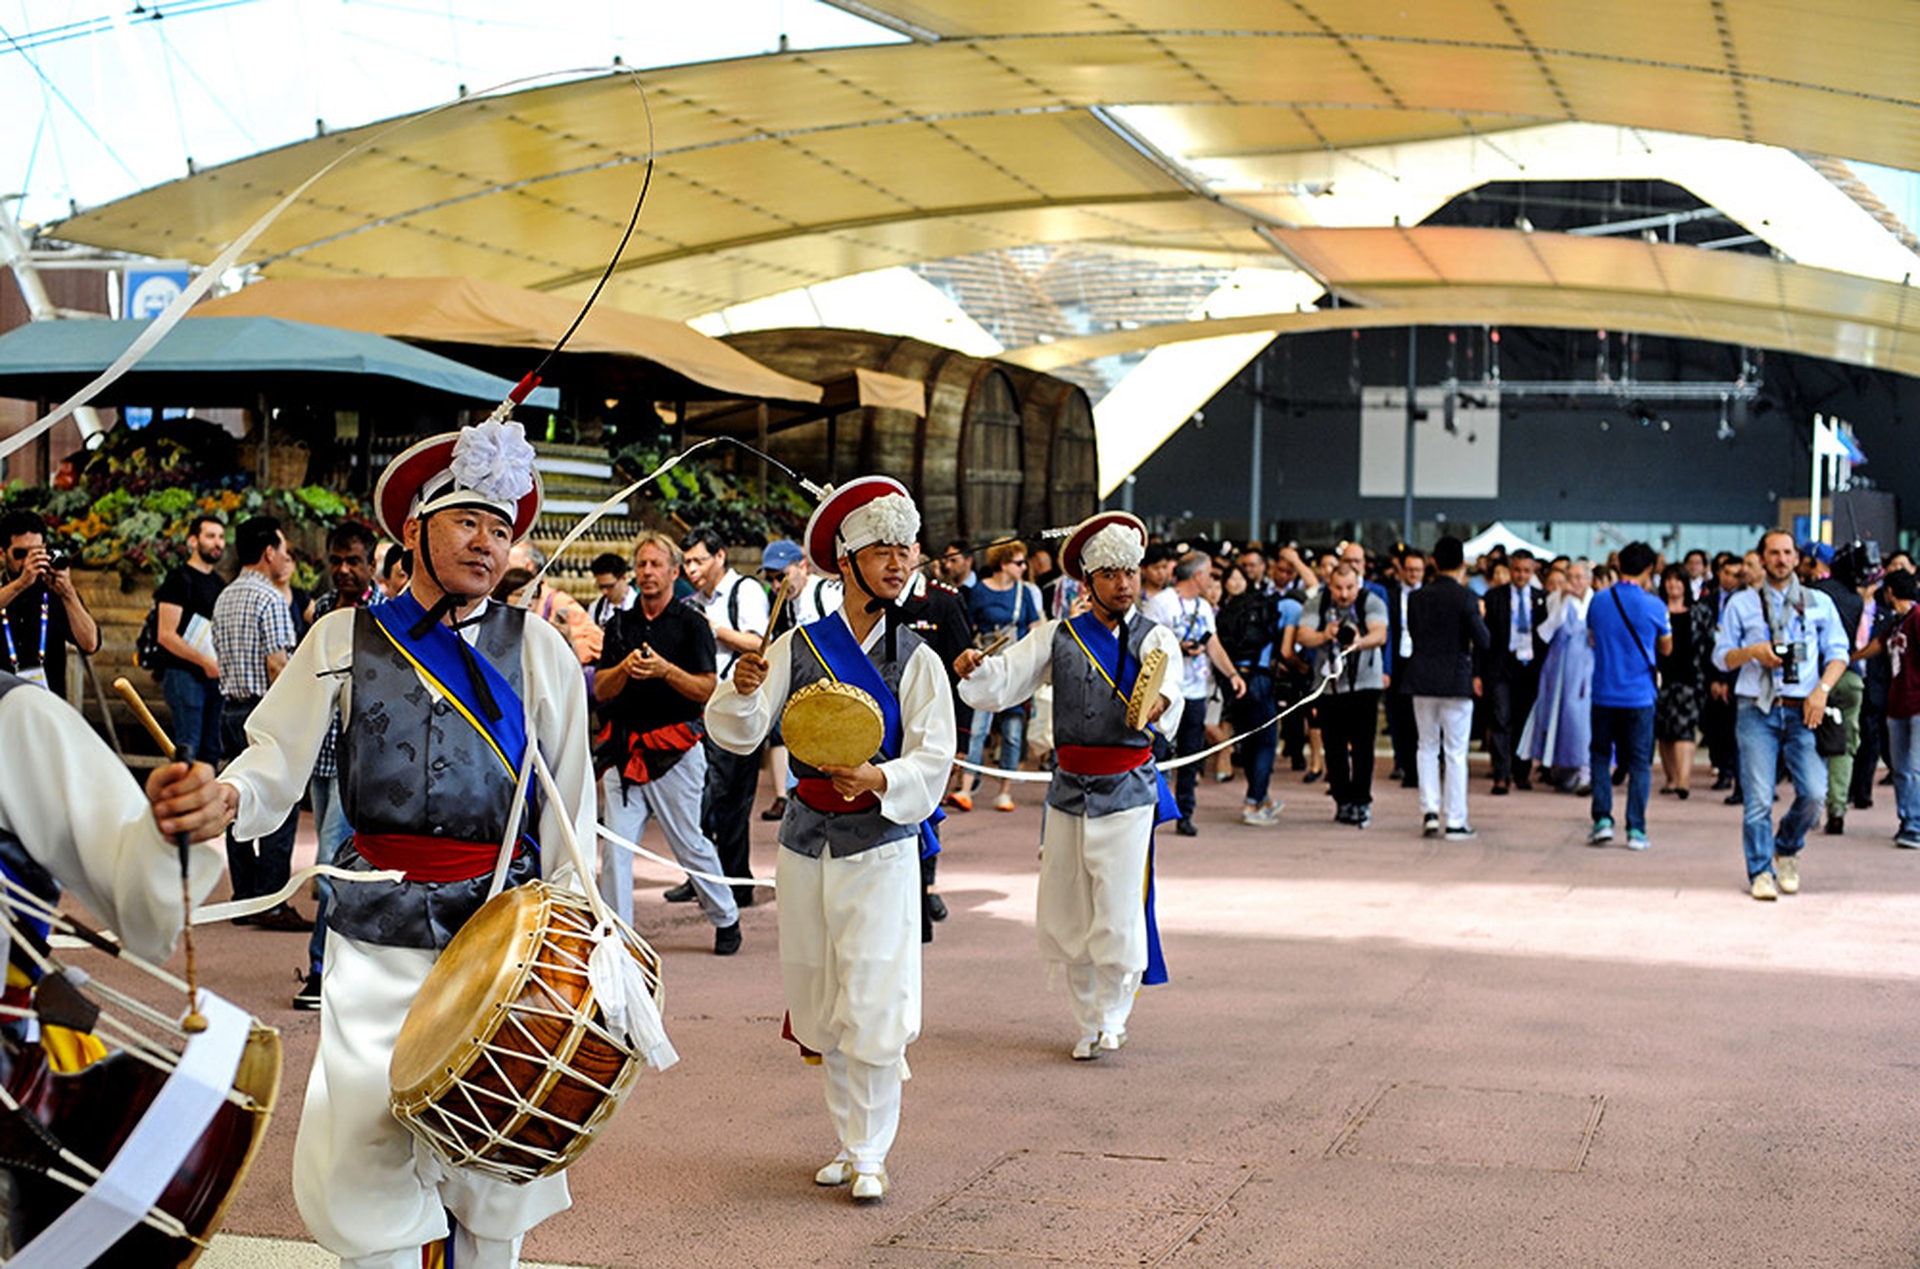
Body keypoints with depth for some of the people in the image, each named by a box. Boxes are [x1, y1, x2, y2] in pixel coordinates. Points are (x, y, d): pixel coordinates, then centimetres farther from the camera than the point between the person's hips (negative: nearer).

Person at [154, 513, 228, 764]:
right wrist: (205, 661, -17)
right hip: (184, 675, -7)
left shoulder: (219, 583, 18)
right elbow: (166, 635, -13)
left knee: (211, 751, 8)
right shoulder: (179, 579, -6)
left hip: (214, 675, 8)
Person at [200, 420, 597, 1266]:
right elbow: (277, 763, 2)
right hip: (377, 936, 0)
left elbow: (569, 811, 6)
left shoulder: (537, 650, 5)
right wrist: (226, 799, -21)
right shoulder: (344, 640, 6)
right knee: (362, 1148, -5)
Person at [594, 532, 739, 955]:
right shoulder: (620, 624, 12)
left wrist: (665, 670, -22)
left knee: (690, 844, 4)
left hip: (676, 750, -4)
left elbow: (708, 690, -7)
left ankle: (726, 919, 24)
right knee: (616, 847, -4)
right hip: (625, 751, 4)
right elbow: (600, 690, 6)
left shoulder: (691, 623, 0)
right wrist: (624, 669, -14)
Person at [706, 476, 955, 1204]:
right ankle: (849, 1140, 26)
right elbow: (738, 736, -4)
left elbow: (930, 762, -7)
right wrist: (744, 690, -25)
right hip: (807, 839, 3)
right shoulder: (799, 646, 0)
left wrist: (881, 778, -27)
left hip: (880, 846, -2)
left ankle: (869, 1156, 7)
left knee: (873, 1005, -6)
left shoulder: (916, 661, -3)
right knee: (820, 1005, 11)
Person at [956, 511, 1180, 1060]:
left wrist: (1161, 701, -46)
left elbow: (1170, 686, -22)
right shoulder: (1057, 638, 4)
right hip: (1068, 788, 3)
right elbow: (1002, 681, -5)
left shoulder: (1154, 638, -2)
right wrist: (974, 670, -27)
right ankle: (1087, 1024, 26)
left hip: (1127, 792, -2)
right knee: (1066, 915, 9)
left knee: (1118, 914, -5)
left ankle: (1112, 1017, 18)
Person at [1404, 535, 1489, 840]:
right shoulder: (1465, 598, -10)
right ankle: (1455, 822, 4)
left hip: (1422, 679, 4)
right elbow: (1483, 641, -12)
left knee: (1427, 747, 16)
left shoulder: (1417, 598, 3)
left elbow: (1413, 636, 8)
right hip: (1456, 680, -3)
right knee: (1456, 752, 3)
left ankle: (1429, 810, 3)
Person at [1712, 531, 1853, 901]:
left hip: (1802, 712, 1)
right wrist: (1752, 652, -9)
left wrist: (1822, 689, -6)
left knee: (1814, 793, -11)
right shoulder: (1741, 604, 12)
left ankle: (1787, 849, 17)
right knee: (1758, 798, -7)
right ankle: (1761, 873, 4)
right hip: (1757, 710, -1)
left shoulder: (1819, 603, 14)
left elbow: (1838, 652, 11)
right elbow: (1721, 655, 11)